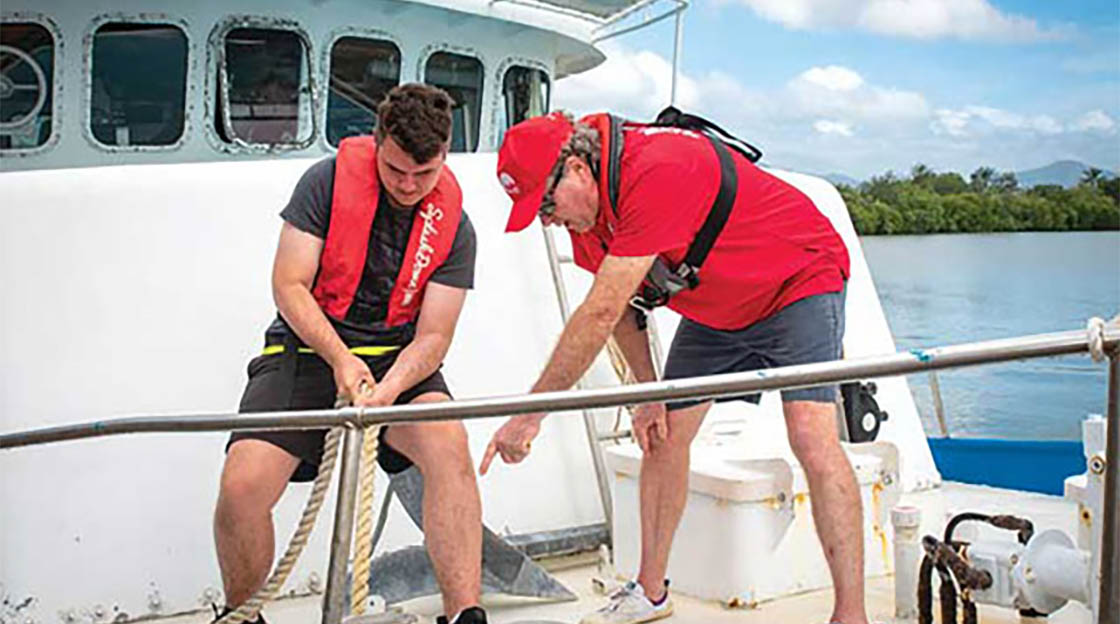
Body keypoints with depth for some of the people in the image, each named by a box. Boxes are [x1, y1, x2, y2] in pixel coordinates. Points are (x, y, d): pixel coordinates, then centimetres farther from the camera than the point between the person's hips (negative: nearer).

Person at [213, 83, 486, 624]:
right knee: (242, 487, -21)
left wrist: (388, 389, -26)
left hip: (397, 359, 1)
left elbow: (432, 337, -5)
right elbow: (288, 285, -8)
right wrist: (340, 359, -23)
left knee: (449, 446, -30)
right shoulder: (328, 181, -7)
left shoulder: (453, 227, -3)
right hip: (309, 347, -1)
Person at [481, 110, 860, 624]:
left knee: (813, 438, -22)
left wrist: (531, 412, -33)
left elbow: (600, 314, -37)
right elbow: (620, 307, 6)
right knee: (662, 435, 6)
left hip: (800, 281, -8)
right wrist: (648, 393, -2)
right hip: (715, 308, 9)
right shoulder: (586, 201, -8)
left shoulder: (656, 173, -37)